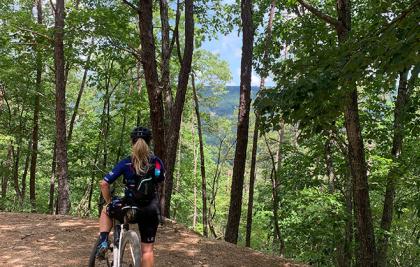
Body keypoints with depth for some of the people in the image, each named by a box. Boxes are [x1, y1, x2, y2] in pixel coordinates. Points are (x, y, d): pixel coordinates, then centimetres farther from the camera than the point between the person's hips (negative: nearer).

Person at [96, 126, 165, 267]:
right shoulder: (157, 162, -2)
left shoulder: (125, 163, -7)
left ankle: (103, 241, 11)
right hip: (150, 211, 2)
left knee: (106, 211, 30)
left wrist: (109, 202, 5)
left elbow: (104, 184, -9)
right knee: (147, 249, 12)